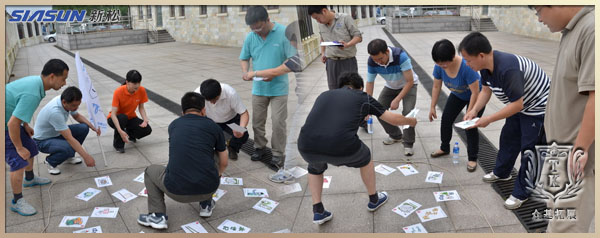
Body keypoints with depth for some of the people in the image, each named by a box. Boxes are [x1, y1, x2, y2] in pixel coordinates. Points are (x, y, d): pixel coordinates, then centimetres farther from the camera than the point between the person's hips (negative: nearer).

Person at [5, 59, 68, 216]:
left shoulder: (35, 80, -4)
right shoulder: (32, 94, -34)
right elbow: (12, 123, -32)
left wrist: (25, 125, 13)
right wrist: (19, 148, -20)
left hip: (10, 121, 10)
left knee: (30, 149, 22)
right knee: (19, 161, -12)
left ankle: (30, 179, 47)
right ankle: (17, 201, 2)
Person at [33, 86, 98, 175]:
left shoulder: (68, 102, -14)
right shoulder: (55, 112, -38)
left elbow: (77, 116, 8)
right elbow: (69, 138, -36)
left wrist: (93, 127, -6)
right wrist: (86, 156, -35)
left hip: (56, 133, 8)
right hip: (43, 140, -8)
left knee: (83, 128, -10)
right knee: (68, 148, -35)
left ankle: (69, 156, 10)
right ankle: (50, 161, -1)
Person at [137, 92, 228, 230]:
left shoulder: (173, 125, 14)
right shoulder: (213, 126, 8)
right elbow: (223, 163, 18)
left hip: (177, 191, 0)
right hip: (209, 189, 0)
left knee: (150, 171, 29)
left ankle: (158, 216, 12)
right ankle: (206, 204, 30)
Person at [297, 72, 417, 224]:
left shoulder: (324, 95, 28)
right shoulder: (363, 97, 20)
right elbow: (394, 119, 30)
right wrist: (411, 121, 53)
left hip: (307, 146, 3)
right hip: (341, 148, -3)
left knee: (315, 168, 39)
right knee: (365, 158, 32)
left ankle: (318, 211, 31)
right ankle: (374, 199, 50)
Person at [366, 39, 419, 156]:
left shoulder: (401, 56, -38)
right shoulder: (372, 61, -24)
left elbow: (410, 81, -31)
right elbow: (370, 83, -12)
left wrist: (397, 100, -34)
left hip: (408, 85, -5)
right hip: (390, 87, 5)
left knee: (407, 112, -24)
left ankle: (408, 144, -7)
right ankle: (395, 135, 18)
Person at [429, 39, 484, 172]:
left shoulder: (466, 66, -41)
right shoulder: (439, 67, -24)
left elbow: (475, 92, -33)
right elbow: (436, 87, -9)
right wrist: (432, 107, -7)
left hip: (475, 96, -6)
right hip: (457, 95, 6)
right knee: (446, 119, 5)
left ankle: (472, 159, 2)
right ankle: (444, 148, 28)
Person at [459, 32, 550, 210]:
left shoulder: (507, 69, -40)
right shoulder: (486, 65, -12)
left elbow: (517, 105, -36)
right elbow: (486, 90, 2)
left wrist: (488, 120, -30)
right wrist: (474, 110, -13)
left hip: (538, 107, -9)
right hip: (519, 105, 9)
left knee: (529, 149, -2)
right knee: (508, 138, 21)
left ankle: (521, 193, 11)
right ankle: (501, 173, 43)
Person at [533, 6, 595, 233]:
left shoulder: (592, 30, -22)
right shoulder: (572, 30, 9)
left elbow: (596, 95, -27)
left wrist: (580, 149, -23)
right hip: (565, 149, 10)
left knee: (564, 226, -2)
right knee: (558, 216, 23)